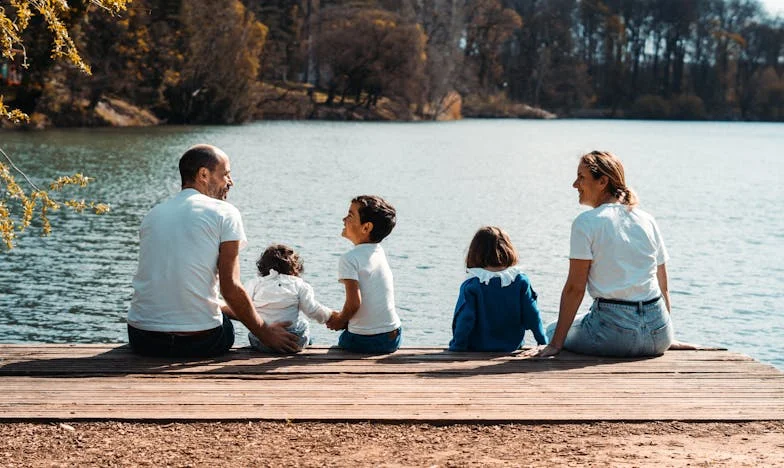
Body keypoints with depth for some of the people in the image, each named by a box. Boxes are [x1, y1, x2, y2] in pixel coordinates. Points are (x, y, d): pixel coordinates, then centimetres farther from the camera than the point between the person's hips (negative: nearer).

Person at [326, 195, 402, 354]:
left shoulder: (349, 258, -17)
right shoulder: (380, 253, 6)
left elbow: (354, 302, -23)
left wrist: (340, 320, -4)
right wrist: (344, 318, 14)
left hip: (364, 341, -6)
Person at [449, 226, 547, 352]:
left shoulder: (470, 286, -13)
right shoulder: (521, 281, -5)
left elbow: (464, 319, -13)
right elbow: (532, 315, -1)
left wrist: (456, 346, -2)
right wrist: (543, 342, 11)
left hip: (477, 348, -2)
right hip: (512, 346, 3)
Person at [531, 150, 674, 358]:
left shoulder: (586, 222, -8)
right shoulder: (648, 220, 9)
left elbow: (575, 288, -10)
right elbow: (664, 286, 13)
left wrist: (555, 344, -7)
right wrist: (665, 335, 24)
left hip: (615, 333, -6)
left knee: (553, 331, 22)